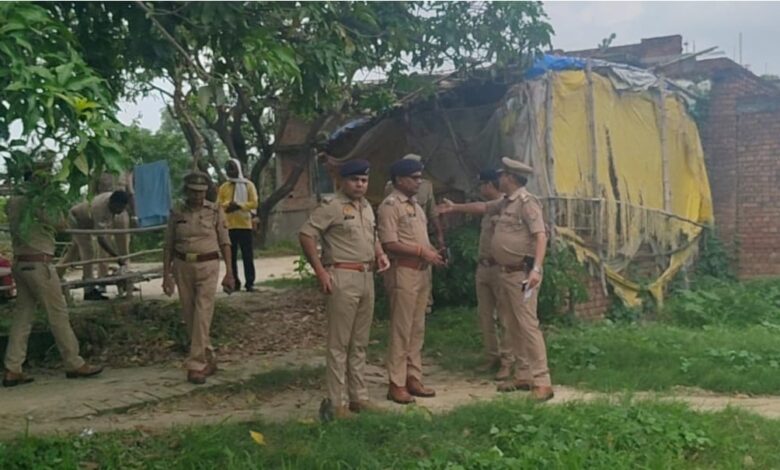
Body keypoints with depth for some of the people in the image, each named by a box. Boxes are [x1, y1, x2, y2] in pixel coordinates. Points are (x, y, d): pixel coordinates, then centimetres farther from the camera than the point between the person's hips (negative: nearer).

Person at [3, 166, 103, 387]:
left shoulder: (13, 202, 11)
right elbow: (61, 223, -15)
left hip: (20, 263, 9)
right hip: (38, 264, -9)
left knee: (23, 316, 8)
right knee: (58, 314, -2)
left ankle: (12, 370, 5)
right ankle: (74, 364, 4)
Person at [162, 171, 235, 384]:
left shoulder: (215, 211, -1)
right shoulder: (176, 214, 4)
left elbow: (225, 242, 1)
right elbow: (168, 246, 7)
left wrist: (229, 271, -4)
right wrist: (166, 275, 3)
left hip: (208, 266, -3)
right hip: (183, 266, 3)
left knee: (202, 316, -9)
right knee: (189, 317, 8)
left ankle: (196, 365, -7)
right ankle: (208, 359, 24)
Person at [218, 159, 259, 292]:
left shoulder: (248, 185, 3)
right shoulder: (223, 187, 10)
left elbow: (254, 203, -5)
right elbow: (218, 204, 4)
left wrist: (239, 205, -18)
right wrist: (228, 205, -17)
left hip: (244, 225, -2)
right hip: (229, 226, 2)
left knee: (247, 255, -2)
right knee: (231, 256, 5)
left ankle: (249, 283, 0)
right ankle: (234, 283, 11)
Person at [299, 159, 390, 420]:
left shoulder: (367, 207, 16)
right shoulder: (331, 206, -8)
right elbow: (305, 234, -13)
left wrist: (380, 254, 7)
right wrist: (320, 272, -16)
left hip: (367, 277, 8)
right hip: (342, 278, -8)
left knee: (360, 343, 14)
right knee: (339, 343, -2)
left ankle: (359, 396, 23)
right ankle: (338, 402, 5)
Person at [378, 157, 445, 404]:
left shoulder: (415, 205, 17)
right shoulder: (390, 205, -11)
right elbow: (389, 244, -18)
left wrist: (433, 252, 4)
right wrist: (422, 252, -19)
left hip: (422, 271, 9)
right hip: (403, 272, -9)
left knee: (417, 328, 12)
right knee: (401, 329, -4)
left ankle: (413, 379, 20)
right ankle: (396, 384, 4)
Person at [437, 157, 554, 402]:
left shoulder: (527, 202, -14)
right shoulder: (506, 202, 15)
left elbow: (540, 236, -22)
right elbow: (483, 207, 34)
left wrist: (536, 268, -31)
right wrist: (455, 207, 39)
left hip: (522, 273, -10)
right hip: (506, 272, 10)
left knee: (528, 325, -11)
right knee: (514, 326, 11)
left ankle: (542, 381, -9)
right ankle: (523, 375, 18)